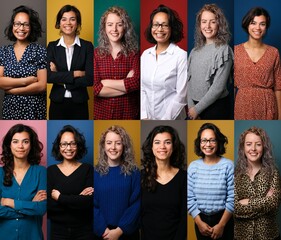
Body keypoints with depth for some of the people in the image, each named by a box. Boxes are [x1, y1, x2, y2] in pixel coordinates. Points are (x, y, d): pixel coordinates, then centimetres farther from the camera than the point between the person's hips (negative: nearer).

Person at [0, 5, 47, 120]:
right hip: (10, 109, 3)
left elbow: (42, 85, -13)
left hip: (34, 110, -3)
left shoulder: (40, 51, -6)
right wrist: (25, 81, -16)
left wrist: (11, 89, -9)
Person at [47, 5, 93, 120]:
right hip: (57, 103, 1)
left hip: (79, 104, -1)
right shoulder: (52, 46, 3)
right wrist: (75, 73, -15)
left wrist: (60, 78, -11)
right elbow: (48, 76, -11)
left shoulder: (87, 46, -1)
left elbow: (89, 79, -12)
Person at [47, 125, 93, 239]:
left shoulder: (88, 169, -4)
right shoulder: (50, 170, 0)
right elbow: (47, 205, -11)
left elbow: (88, 202, -16)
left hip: (84, 231, -1)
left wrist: (59, 197, -12)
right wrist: (78, 198, -16)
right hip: (58, 231, 1)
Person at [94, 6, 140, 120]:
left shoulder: (133, 53, -2)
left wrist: (106, 82, -13)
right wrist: (126, 84, -13)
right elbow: (95, 88, -11)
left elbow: (136, 83, -16)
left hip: (128, 113, 0)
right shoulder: (96, 53, -2)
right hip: (101, 113, 0)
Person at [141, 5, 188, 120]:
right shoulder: (145, 54, 3)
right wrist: (144, 117, -6)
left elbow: (181, 95, -14)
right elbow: (142, 88, 4)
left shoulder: (181, 56, -13)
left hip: (171, 120, -4)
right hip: (148, 117, 4)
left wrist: (164, 123, -14)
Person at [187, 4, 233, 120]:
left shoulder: (223, 50, -11)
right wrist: (191, 106, -6)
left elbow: (218, 87, -16)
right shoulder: (196, 50, 7)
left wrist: (197, 109, -13)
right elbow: (189, 79, 5)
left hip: (216, 107, -5)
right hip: (194, 106, 6)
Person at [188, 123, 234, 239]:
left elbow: (232, 198, -12)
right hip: (201, 220, 2)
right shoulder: (193, 166, -3)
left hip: (223, 219, -2)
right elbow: (189, 198, -2)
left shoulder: (228, 165, -11)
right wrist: (199, 222, -8)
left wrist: (221, 224, -12)